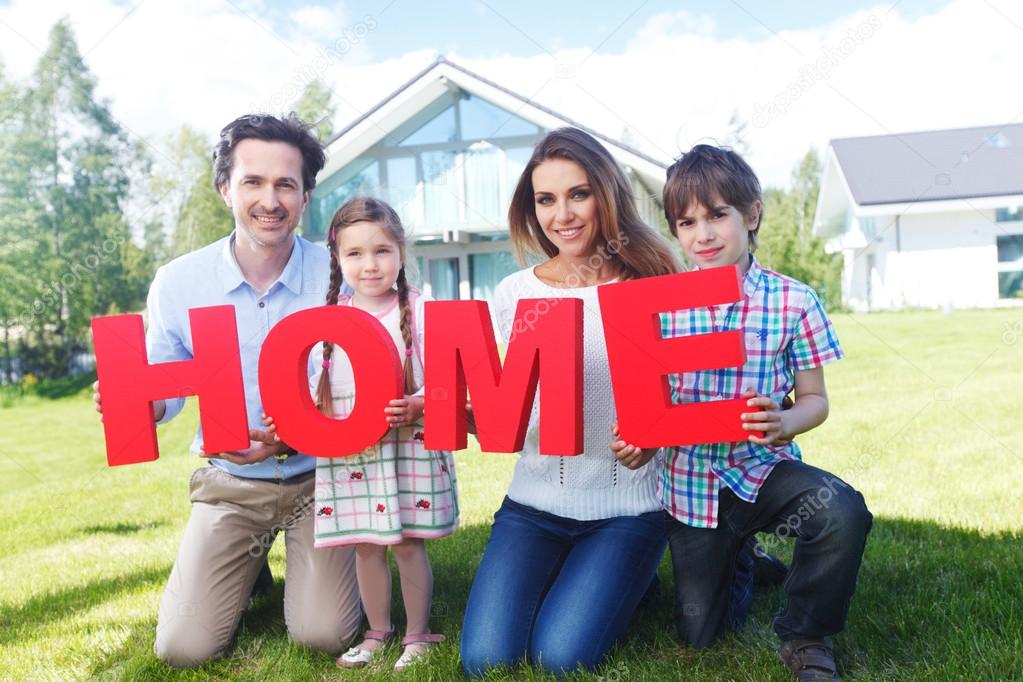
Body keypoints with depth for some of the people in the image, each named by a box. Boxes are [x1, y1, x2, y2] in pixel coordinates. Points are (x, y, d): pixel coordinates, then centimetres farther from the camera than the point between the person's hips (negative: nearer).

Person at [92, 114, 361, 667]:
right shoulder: (178, 282, -8)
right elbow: (163, 391, 2)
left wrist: (288, 441, -28)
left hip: (317, 475, -1)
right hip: (230, 484, 2)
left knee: (323, 636, -12)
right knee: (182, 649, -3)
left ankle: (304, 560, 22)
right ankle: (247, 568, 28)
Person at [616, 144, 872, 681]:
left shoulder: (792, 301, -8)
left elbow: (815, 399, -3)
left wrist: (784, 424, -25)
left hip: (763, 467, -1)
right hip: (690, 478, 2)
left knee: (843, 511, -34)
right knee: (698, 635, 10)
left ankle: (805, 638, -5)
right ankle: (744, 563, 46)